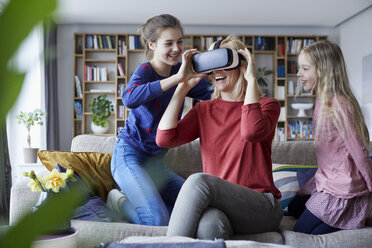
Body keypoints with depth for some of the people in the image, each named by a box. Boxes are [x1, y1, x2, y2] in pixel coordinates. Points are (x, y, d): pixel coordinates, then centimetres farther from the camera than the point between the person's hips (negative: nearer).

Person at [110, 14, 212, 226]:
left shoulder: (181, 72, 5)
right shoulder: (145, 71, -13)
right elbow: (130, 98, -36)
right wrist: (177, 78, -39)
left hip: (155, 161, 7)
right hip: (129, 155, -7)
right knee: (158, 221, -22)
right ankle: (120, 202, 8)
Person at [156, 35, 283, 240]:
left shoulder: (266, 105, 5)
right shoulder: (204, 110, 15)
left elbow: (252, 131, -21)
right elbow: (164, 139, -1)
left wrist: (251, 79, -11)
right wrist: (183, 85, 2)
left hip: (260, 206, -1)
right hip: (217, 206, 2)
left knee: (199, 180, -31)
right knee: (208, 224, -38)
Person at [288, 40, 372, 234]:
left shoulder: (338, 107, -27)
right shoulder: (323, 101, 3)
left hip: (340, 188, -9)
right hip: (325, 178, 10)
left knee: (300, 234, 2)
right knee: (293, 209, 25)